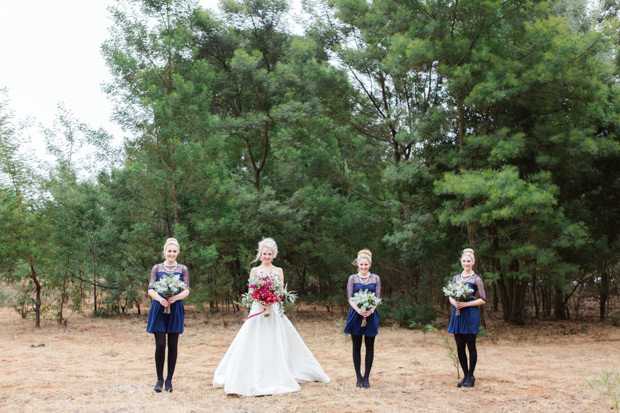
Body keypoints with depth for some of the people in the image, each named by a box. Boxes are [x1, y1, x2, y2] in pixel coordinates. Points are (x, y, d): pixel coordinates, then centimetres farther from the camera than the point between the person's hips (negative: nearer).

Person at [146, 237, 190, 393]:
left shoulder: (182, 269, 9)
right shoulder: (157, 268, 8)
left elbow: (187, 290, 1)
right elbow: (150, 289, 1)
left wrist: (175, 298, -19)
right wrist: (160, 299, -19)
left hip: (175, 310, 1)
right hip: (159, 309, -1)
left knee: (173, 345, 2)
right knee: (160, 345, -6)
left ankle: (169, 380, 12)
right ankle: (159, 379, 8)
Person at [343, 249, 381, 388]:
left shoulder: (375, 278, 7)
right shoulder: (353, 278, 5)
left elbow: (378, 297, 2)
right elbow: (350, 298, -1)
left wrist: (371, 310, -15)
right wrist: (358, 310, -17)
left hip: (371, 315, 1)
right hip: (356, 314, -1)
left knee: (369, 347, 2)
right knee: (356, 346, 2)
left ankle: (366, 377, 10)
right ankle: (359, 377, 10)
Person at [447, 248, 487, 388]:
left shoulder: (476, 279, -3)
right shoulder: (456, 278, 13)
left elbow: (483, 299, -5)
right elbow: (450, 296, 17)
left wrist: (466, 304, -14)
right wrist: (454, 302, -5)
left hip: (471, 314, -5)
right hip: (457, 314, 5)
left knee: (471, 346, 0)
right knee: (460, 346, 6)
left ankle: (470, 377, 10)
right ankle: (465, 375, 18)